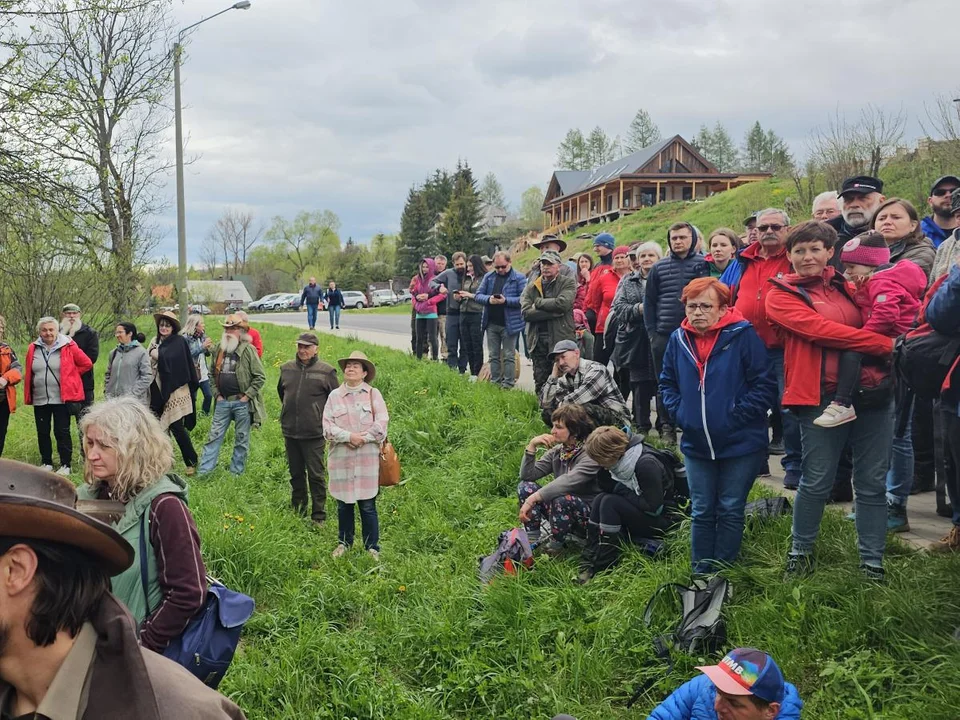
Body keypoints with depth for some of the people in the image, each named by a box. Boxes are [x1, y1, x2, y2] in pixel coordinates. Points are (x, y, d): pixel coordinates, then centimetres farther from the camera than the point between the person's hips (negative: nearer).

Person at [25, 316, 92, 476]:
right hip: (40, 399, 4)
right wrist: (28, 395, 11)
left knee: (62, 432, 0)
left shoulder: (68, 346, -6)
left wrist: (69, 376, 3)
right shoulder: (33, 348, 4)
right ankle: (46, 462, 25)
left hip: (61, 398, -4)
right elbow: (29, 373, 14)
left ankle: (66, 465, 10)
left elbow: (86, 363, 1)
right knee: (42, 432, 11)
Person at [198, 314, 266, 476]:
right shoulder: (218, 349, 7)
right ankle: (204, 470, 11)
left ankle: (236, 472, 17)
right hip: (222, 402, 5)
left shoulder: (248, 350, -9)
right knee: (214, 436, 6)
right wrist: (217, 393, 7)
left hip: (242, 402, -4)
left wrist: (247, 396, -12)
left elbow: (260, 376, -10)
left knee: (241, 439, 6)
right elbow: (213, 373, 18)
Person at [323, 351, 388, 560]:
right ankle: (344, 543, 25)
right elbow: (328, 426, 0)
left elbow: (381, 423, -4)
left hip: (367, 458, -2)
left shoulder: (373, 394, 4)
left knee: (367, 505, 0)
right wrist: (348, 436, -13)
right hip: (341, 457, 2)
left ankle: (372, 547, 10)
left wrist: (362, 439, -12)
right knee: (343, 503, 9)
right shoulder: (334, 396, 7)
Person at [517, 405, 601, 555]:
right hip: (564, 513, 7)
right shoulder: (557, 451, 2)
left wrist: (532, 499, -39)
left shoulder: (590, 454, -21)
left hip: (589, 519, -7)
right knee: (525, 486, -6)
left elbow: (568, 482, -36)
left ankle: (555, 546, -12)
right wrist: (532, 446, -13)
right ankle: (532, 540, -5)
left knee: (561, 499, -36)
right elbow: (527, 475, -2)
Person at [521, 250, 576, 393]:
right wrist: (553, 312, -11)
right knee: (540, 383, 8)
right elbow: (525, 312, -4)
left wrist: (538, 303, -4)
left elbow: (562, 303, -16)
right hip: (538, 341, 4)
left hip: (561, 339, -4)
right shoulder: (531, 286, 12)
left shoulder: (568, 282, 4)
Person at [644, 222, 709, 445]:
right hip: (663, 335, 3)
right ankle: (665, 427, 13)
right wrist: (651, 331, 4)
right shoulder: (659, 268, 11)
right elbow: (649, 301, 12)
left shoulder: (703, 265, 3)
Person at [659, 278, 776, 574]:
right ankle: (701, 572, 24)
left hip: (740, 443, -4)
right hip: (696, 444, 4)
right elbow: (667, 383, 15)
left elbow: (765, 384, -13)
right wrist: (678, 412, 0)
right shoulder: (678, 339, 2)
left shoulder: (743, 335, -13)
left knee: (730, 511, 7)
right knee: (701, 512, 12)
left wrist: (737, 416, -16)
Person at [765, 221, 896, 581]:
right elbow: (819, 330, -14)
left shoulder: (845, 287, 16)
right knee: (816, 482, 0)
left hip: (872, 392, 5)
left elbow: (874, 323, 20)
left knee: (872, 483, 6)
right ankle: (800, 552, 21)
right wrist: (884, 343, -17)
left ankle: (872, 562, 18)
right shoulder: (782, 295, 0)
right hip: (823, 398, -4)